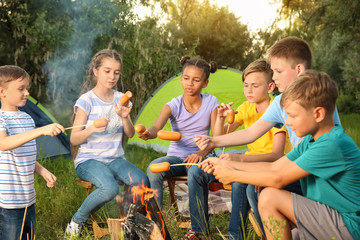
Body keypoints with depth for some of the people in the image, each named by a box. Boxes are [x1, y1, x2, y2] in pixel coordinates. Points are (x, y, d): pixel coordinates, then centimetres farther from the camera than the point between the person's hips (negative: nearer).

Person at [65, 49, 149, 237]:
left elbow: (130, 134, 5)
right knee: (110, 188, -34)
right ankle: (76, 221, -7)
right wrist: (92, 128, -29)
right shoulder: (86, 101, -8)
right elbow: (74, 140, -10)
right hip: (88, 160, -4)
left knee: (142, 182, -24)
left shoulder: (121, 99, 8)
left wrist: (125, 117, -15)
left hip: (115, 159, 5)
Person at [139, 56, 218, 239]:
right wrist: (148, 133, -49)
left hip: (198, 157, -1)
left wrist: (202, 152, -26)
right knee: (153, 168, -31)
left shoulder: (211, 103, -2)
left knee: (196, 171, -37)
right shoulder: (173, 105, -5)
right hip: (176, 157, 1)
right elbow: (157, 126, -24)